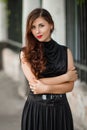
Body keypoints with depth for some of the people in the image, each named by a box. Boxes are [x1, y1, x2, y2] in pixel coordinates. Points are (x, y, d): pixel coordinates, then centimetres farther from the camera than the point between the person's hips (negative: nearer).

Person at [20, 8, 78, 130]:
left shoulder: (65, 51, 3)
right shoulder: (26, 53, -3)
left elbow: (70, 86, -2)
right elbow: (34, 82, -12)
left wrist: (46, 88, -17)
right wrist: (65, 76, -9)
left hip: (60, 108, 2)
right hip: (35, 108, -2)